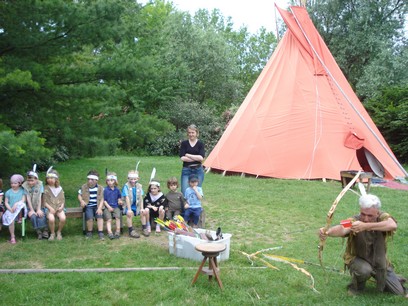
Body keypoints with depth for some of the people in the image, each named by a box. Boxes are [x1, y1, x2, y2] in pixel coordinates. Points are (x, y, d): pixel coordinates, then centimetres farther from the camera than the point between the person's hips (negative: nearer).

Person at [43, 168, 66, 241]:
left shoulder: (59, 188, 11)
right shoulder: (46, 189, 3)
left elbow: (63, 199, 13)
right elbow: (44, 201, 0)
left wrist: (62, 206, -6)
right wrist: (50, 208, -13)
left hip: (59, 208, 2)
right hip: (49, 208, -2)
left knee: (63, 218, -27)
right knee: (51, 219, -32)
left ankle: (59, 232, 1)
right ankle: (52, 233, -5)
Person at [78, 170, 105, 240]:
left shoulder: (100, 188, 3)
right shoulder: (83, 187, 5)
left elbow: (102, 199, 2)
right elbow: (79, 195, 12)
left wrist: (99, 208, -12)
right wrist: (81, 201, -10)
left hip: (97, 206, 1)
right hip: (88, 206, -1)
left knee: (100, 216, -26)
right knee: (89, 217, -27)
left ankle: (100, 233, -22)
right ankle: (89, 232, -5)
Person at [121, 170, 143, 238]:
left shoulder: (139, 186, -1)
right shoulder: (126, 186, -13)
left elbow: (141, 198, -4)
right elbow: (127, 198, -19)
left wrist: (142, 208, -11)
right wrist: (129, 209, -25)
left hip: (136, 205, 4)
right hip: (128, 206, -4)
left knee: (143, 212, -15)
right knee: (129, 213, -31)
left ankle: (144, 228, 3)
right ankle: (131, 231, -19)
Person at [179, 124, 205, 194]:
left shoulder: (200, 143, 2)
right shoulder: (184, 143, 3)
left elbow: (201, 158, -12)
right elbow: (182, 158, -8)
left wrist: (188, 155, -9)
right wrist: (196, 158, -11)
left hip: (198, 170, 0)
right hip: (186, 170, 0)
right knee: (185, 192, -8)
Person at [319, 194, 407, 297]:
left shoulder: (383, 217, -21)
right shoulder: (354, 221, -28)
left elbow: (393, 225, -45)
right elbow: (342, 229, -50)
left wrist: (366, 226, -59)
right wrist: (327, 232, -74)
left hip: (379, 261, 3)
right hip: (357, 259, -3)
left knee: (399, 293, 3)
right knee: (364, 270, -35)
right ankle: (356, 287, -2)